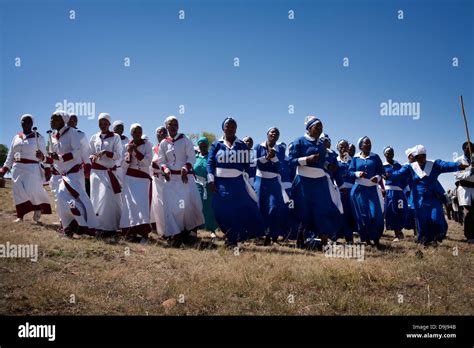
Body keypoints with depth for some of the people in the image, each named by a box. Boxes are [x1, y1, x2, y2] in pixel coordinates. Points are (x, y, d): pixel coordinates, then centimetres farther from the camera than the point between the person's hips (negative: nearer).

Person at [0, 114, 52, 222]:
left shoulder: (37, 137, 0)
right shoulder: (16, 137, 14)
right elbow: (10, 154, 16)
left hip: (31, 168, -5)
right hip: (17, 168, 5)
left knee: (31, 190, -12)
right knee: (18, 191, 0)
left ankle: (39, 207, 15)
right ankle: (20, 215, 4)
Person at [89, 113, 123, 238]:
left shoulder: (115, 137, 1)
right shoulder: (94, 138, 11)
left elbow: (119, 156, -4)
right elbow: (89, 154, 15)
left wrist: (106, 152, -18)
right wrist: (93, 157, -8)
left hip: (110, 172, -3)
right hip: (96, 171, 3)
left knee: (108, 197, -12)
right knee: (96, 198, 1)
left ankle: (109, 227, -7)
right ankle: (99, 226, 8)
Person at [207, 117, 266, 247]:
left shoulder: (242, 146, 7)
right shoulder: (216, 145, 6)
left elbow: (246, 165, 8)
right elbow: (210, 163, 3)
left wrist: (246, 181, 1)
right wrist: (211, 181, -6)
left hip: (238, 183, 0)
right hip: (221, 183, 0)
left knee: (239, 210, -6)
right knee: (223, 211, 1)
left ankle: (232, 239, 2)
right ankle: (230, 238, 13)